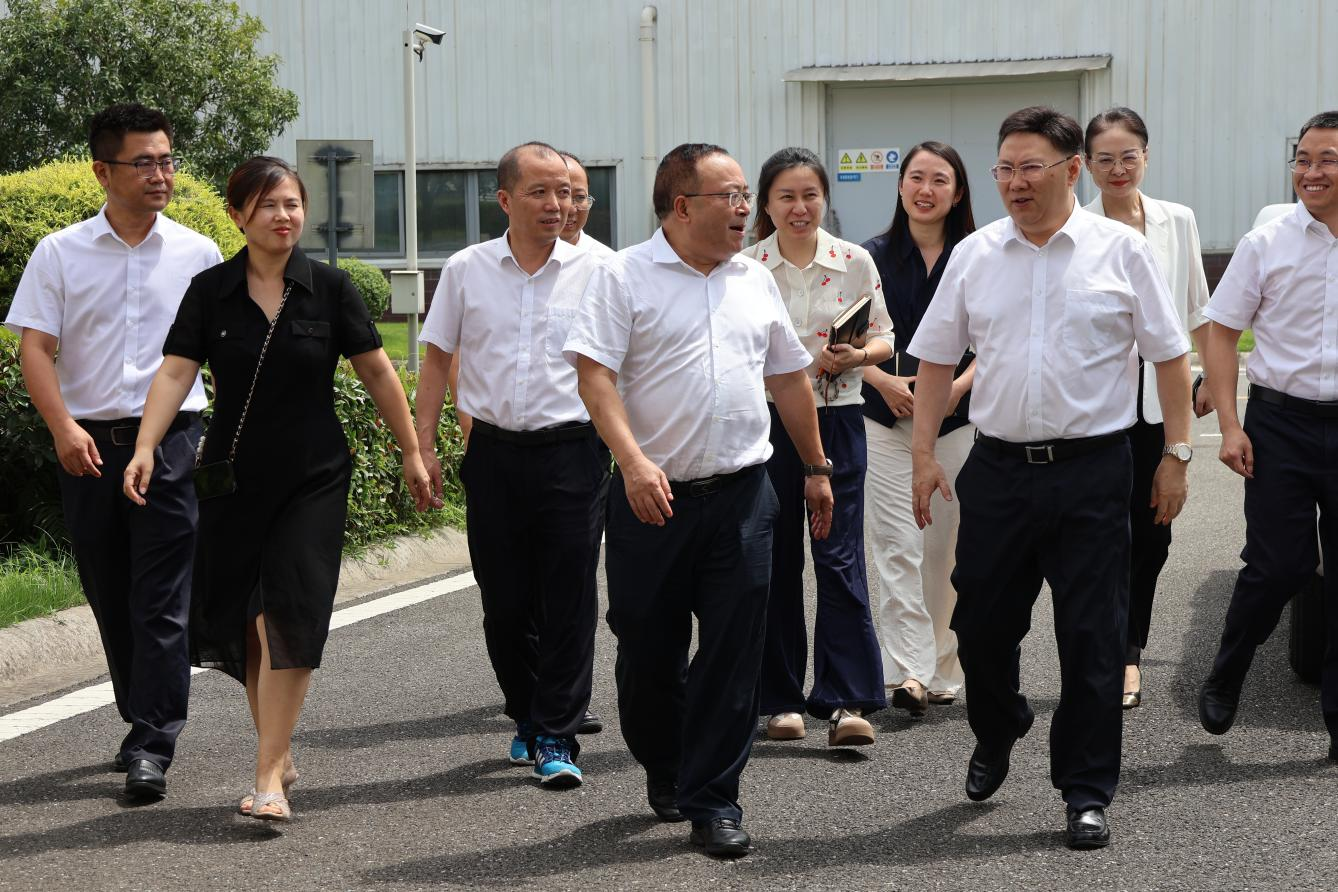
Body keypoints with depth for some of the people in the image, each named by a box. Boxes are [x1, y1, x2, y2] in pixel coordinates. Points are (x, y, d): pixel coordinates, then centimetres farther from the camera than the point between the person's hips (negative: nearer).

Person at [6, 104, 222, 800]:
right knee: (109, 596, 10)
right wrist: (62, 425, -16)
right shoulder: (59, 254, 3)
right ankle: (143, 719, 26)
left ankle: (152, 744, -6)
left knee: (162, 599, -7)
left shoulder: (198, 254, 5)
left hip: (172, 439, -1)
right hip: (89, 445, 2)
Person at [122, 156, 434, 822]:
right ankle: (279, 753, 24)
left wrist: (411, 453, 6)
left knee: (292, 616, -12)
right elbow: (175, 372, -9)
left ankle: (269, 775, -10)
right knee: (246, 617, 6)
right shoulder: (211, 290, -1)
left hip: (313, 479, -2)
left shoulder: (329, 288, -3)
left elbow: (376, 372, 3)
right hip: (233, 479, 2)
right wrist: (145, 448, -23)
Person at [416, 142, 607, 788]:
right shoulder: (465, 270, 5)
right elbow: (437, 359, 11)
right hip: (494, 452, 2)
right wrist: (423, 446, 5)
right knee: (503, 601, 8)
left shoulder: (593, 272, 1)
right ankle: (527, 718, 27)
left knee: (568, 601, -3)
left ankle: (556, 737, 4)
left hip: (571, 451, -2)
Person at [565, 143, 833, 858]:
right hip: (653, 496, -3)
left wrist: (816, 468, 22)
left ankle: (713, 802, 8)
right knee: (648, 651, 8)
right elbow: (594, 373, -12)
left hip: (742, 496, 3)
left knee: (732, 656, 0)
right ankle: (663, 772, 32)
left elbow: (788, 376, 21)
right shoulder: (624, 277, -3)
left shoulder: (755, 280, 13)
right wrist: (633, 462, -24)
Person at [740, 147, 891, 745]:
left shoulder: (855, 262, 1)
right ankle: (781, 698, 16)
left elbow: (883, 339, 7)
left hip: (836, 419, 0)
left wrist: (856, 355, -12)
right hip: (766, 420, 1)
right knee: (775, 560, 6)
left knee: (840, 557, -6)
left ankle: (847, 700, -4)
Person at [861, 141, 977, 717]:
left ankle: (941, 671, 17)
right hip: (886, 419, 0)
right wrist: (885, 381, -12)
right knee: (898, 547, -9)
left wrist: (961, 384, -12)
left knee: (944, 549, 6)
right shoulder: (874, 257, 5)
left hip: (958, 419, 0)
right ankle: (908, 673, -14)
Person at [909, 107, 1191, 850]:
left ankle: (1086, 793, 11)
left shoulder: (1120, 250, -1)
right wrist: (923, 453, 4)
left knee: (1092, 637, 1)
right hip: (998, 470, 3)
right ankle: (995, 734, 39)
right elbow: (937, 359, 10)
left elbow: (1169, 356, 2)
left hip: (1091, 471, -2)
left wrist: (1176, 454, -2)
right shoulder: (974, 255, 5)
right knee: (981, 624, 10)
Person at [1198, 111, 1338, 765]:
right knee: (1277, 566, -4)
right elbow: (1222, 334, 2)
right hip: (1282, 423, -1)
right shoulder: (1266, 244, 0)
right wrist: (1230, 427, -5)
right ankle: (1223, 682, 20)